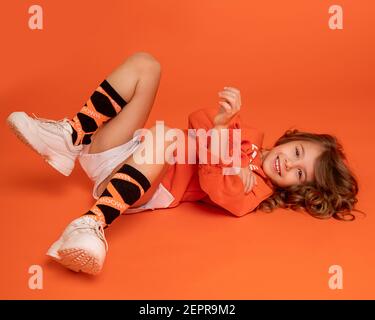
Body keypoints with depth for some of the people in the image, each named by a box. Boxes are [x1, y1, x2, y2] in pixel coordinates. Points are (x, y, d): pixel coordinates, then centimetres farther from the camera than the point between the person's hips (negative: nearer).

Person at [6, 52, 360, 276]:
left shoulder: (252, 191, -8)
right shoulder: (250, 137, 11)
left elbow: (213, 185, -29)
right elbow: (197, 121, 3)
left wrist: (219, 127, -42)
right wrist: (221, 115, -20)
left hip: (138, 189, -7)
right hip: (123, 153, 7)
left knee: (166, 137, -42)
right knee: (145, 64, -10)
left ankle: (94, 223, -49)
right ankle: (72, 136, -15)